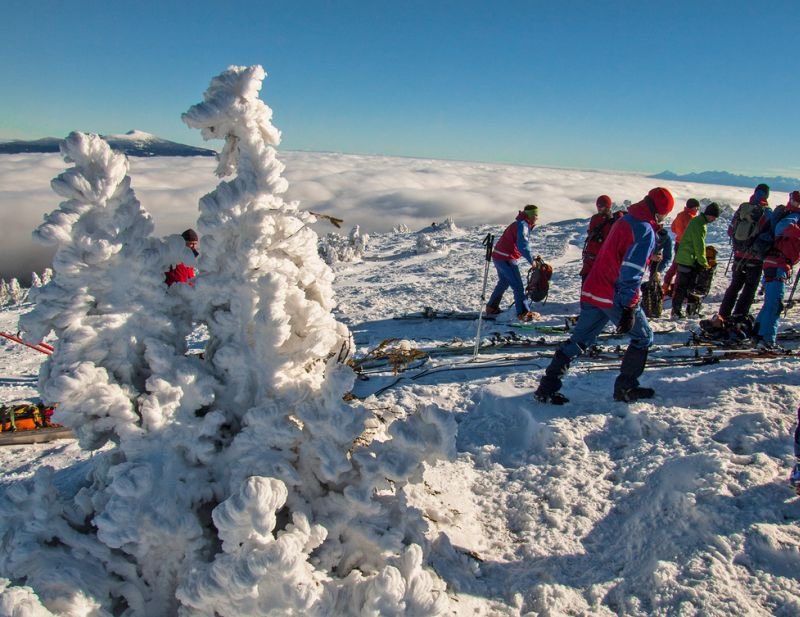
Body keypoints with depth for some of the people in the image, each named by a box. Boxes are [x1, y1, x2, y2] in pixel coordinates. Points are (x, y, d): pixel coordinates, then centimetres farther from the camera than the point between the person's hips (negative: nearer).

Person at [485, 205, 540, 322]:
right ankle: (523, 313, -7)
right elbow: (522, 246, -27)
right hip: (506, 259, -11)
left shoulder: (522, 224, 16)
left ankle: (492, 307, 34)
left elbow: (522, 244, 20)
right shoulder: (522, 225, -15)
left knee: (503, 283, 24)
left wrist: (532, 257, 11)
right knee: (518, 285, -8)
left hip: (498, 257, 11)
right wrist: (531, 260, -21)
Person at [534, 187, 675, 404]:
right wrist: (629, 308, -21)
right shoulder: (645, 231, -12)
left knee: (579, 340, 10)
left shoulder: (625, 221, 15)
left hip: (592, 291, 8)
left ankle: (547, 388, 6)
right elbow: (631, 272, -20)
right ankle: (625, 388, 17)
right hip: (616, 297, -8)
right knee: (643, 338, 13)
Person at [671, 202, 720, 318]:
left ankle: (692, 309, 21)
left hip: (693, 260, 10)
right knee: (682, 286, -6)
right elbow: (699, 246, -19)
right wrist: (704, 263, -13)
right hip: (687, 260, -10)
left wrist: (703, 260, 16)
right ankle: (676, 311, -2)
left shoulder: (699, 221, 14)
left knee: (693, 284, 14)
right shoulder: (699, 224, -18)